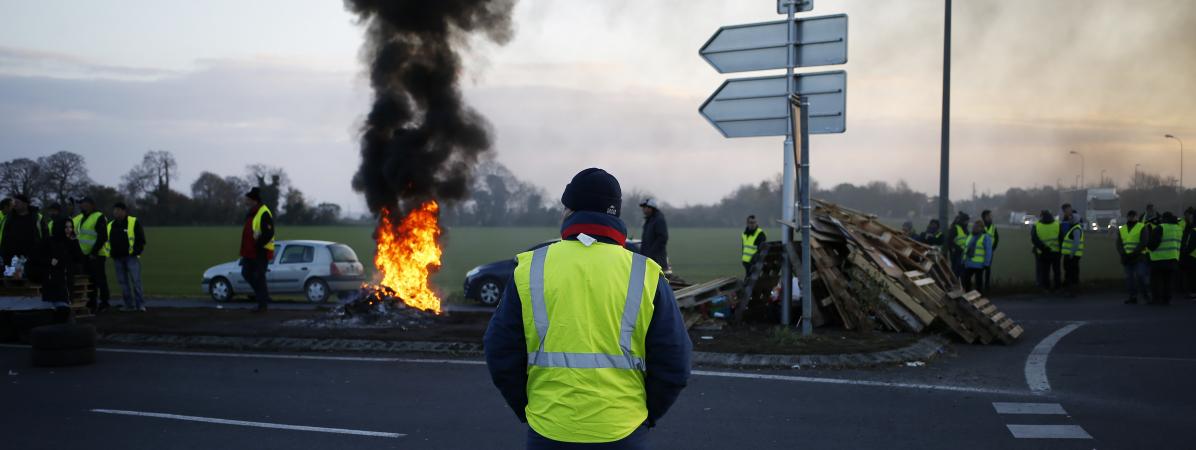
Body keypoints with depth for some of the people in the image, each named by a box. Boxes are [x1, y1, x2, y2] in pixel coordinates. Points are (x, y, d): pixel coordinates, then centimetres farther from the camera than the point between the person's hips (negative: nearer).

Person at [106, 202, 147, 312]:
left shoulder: (133, 222, -1)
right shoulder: (110, 225, 16)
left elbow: (141, 238, -3)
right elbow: (107, 241, 23)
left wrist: (136, 251, -11)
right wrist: (110, 253, 12)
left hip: (131, 257, -6)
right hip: (117, 258, 6)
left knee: (136, 281, -11)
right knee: (123, 282, 6)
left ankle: (140, 305, -10)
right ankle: (129, 305, 11)